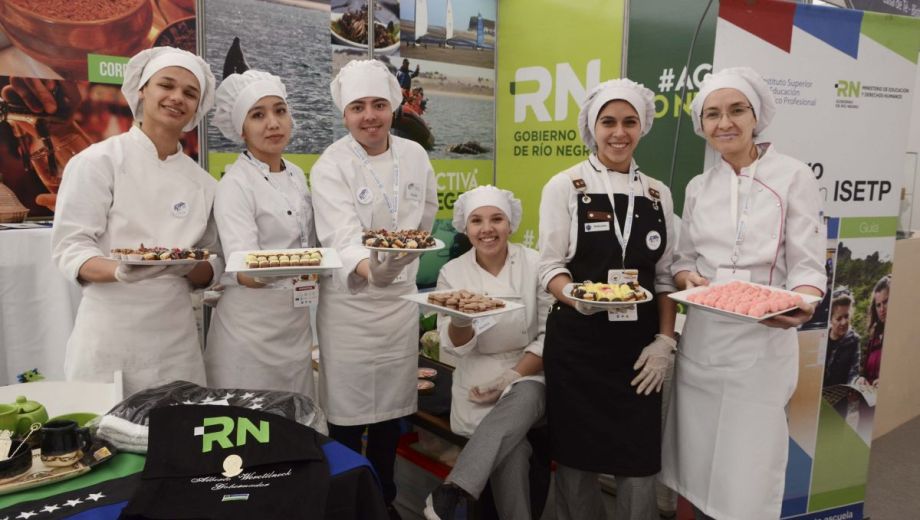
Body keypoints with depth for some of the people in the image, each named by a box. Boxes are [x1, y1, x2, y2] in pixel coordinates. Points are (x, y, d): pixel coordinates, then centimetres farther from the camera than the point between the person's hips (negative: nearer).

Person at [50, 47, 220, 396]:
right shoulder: (99, 161, -4)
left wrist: (189, 267, -13)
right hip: (109, 335, -3)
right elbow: (69, 249, -8)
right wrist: (122, 272, -27)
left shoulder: (202, 182, 7)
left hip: (176, 338, 4)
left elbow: (212, 266, 9)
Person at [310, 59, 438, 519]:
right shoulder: (330, 166, -11)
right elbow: (340, 236, -25)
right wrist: (369, 269, -44)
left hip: (401, 296, 4)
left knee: (392, 410, 15)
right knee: (347, 416, 2)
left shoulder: (415, 156, 1)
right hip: (349, 300, -4)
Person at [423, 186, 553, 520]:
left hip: (527, 376, 0)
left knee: (523, 399, -35)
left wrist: (511, 377, -14)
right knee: (512, 449, -28)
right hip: (478, 381, 0)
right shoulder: (453, 272, -1)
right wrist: (460, 320, -29)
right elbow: (455, 345, -5)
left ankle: (449, 493, -36)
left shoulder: (535, 265, -3)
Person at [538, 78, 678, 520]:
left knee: (640, 460, 5)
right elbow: (550, 266, -4)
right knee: (576, 454, 8)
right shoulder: (565, 186, -1)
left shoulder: (657, 193, 9)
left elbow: (665, 275, 10)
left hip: (640, 344, 3)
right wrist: (576, 298, -24)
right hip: (577, 342, -2)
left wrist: (664, 340, 0)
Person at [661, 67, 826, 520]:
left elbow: (808, 264, -8)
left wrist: (801, 305, -28)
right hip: (702, 338, 4)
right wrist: (690, 279, -10)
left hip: (762, 340, -4)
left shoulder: (793, 177, -5)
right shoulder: (698, 187, 8)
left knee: (748, 475, 3)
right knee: (699, 465, 13)